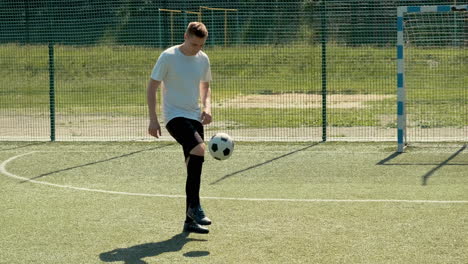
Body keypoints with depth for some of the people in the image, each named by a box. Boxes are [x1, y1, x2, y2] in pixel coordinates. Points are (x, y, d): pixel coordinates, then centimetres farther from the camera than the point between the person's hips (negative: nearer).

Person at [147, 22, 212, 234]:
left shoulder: (203, 59, 8)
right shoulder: (168, 57, -9)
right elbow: (152, 87, -6)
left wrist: (207, 107, 3)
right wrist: (153, 119, -12)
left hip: (195, 117, 7)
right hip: (174, 116, -7)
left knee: (195, 166, 6)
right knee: (199, 148, -29)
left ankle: (190, 220, 15)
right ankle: (194, 206, -21)